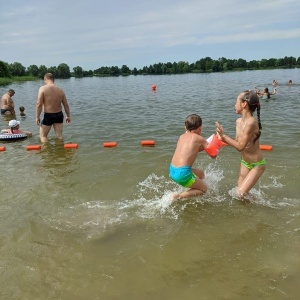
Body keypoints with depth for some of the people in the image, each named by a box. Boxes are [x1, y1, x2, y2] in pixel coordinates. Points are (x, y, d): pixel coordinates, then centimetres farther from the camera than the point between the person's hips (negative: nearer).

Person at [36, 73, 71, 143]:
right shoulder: (60, 90, 1)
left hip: (48, 116, -4)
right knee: (59, 136, 11)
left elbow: (39, 104, -16)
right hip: (59, 115, 4)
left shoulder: (43, 88, -11)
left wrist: (37, 117, -6)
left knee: (43, 136, 11)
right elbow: (66, 105, 5)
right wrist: (68, 116, 17)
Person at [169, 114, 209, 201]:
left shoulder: (182, 137, 13)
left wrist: (203, 146, 24)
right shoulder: (199, 139, -3)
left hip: (172, 171, 8)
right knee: (204, 189, 14)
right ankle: (179, 197, -2)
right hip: (182, 173, -8)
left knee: (201, 174, 28)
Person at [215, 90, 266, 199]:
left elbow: (240, 146, -28)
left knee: (241, 193, -9)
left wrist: (224, 136, -24)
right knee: (240, 189, 12)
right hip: (245, 162, 8)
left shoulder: (251, 122, -29)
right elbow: (237, 142, 3)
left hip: (257, 165, -8)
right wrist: (222, 138, -10)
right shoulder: (239, 121, -3)